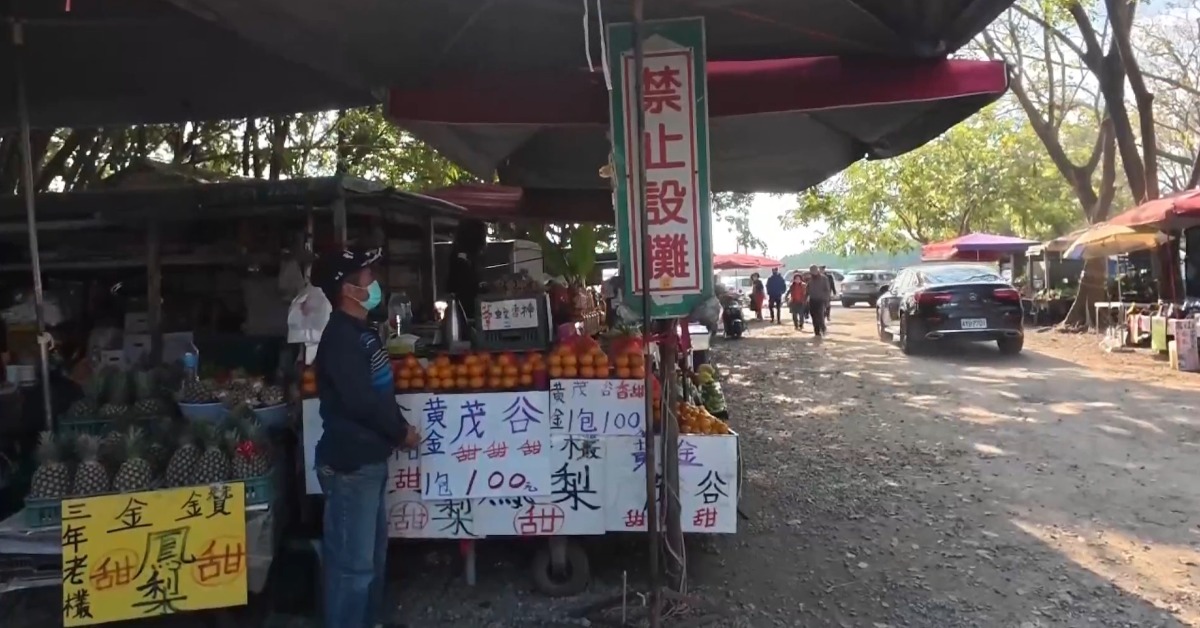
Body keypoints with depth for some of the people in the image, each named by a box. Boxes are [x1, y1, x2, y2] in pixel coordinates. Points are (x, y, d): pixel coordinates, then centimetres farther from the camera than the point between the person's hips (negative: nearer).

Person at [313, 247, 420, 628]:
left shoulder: (360, 332, 13)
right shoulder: (340, 337, -18)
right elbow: (361, 401, -26)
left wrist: (398, 429, 7)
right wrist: (401, 432, -12)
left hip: (369, 460, 11)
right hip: (350, 464, -11)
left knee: (373, 550, 22)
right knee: (353, 560, -1)